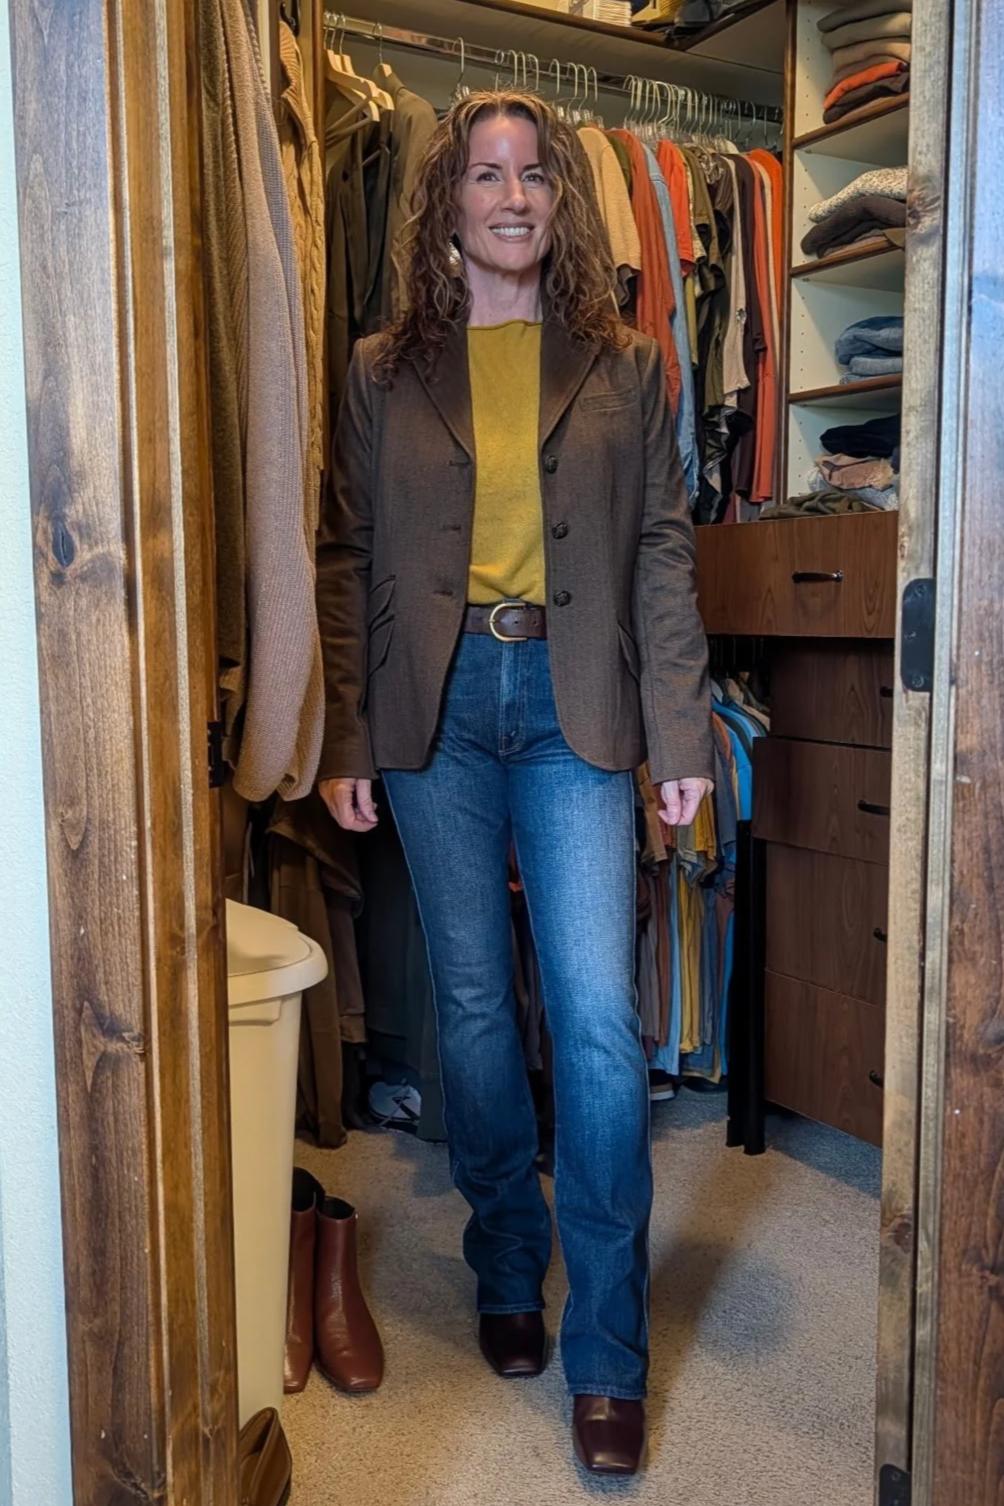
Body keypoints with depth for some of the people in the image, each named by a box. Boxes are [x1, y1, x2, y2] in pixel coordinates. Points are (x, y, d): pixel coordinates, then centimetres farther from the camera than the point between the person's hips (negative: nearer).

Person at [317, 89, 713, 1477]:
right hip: (434, 701, 1)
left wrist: (681, 732, -2)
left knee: (599, 1016, -7)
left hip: (573, 699, -1)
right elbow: (348, 561, 6)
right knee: (473, 1002, 9)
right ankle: (508, 1273, 29)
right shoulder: (386, 372, 10)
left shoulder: (625, 366, 10)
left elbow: (664, 554, 6)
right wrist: (344, 739, -2)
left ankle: (608, 1356, 7)